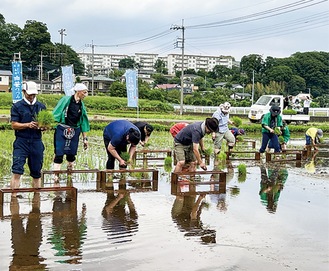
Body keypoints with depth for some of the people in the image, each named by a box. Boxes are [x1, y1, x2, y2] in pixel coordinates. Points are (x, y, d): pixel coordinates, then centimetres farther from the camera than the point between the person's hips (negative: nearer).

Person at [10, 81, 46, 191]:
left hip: (37, 142, 3)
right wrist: (28, 125, -19)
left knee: (37, 173, 8)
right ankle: (13, 196, -10)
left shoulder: (41, 106, 13)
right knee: (17, 171, -12)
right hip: (21, 142, -3)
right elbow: (14, 125, -3)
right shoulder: (17, 106, 2)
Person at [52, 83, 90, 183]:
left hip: (75, 132, 5)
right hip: (62, 130, -5)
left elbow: (83, 122, 16)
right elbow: (56, 114, -8)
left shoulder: (81, 105, 12)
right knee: (59, 155, -7)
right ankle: (56, 177, -7)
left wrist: (85, 138, 16)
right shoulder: (66, 100, -3)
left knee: (71, 155, 9)